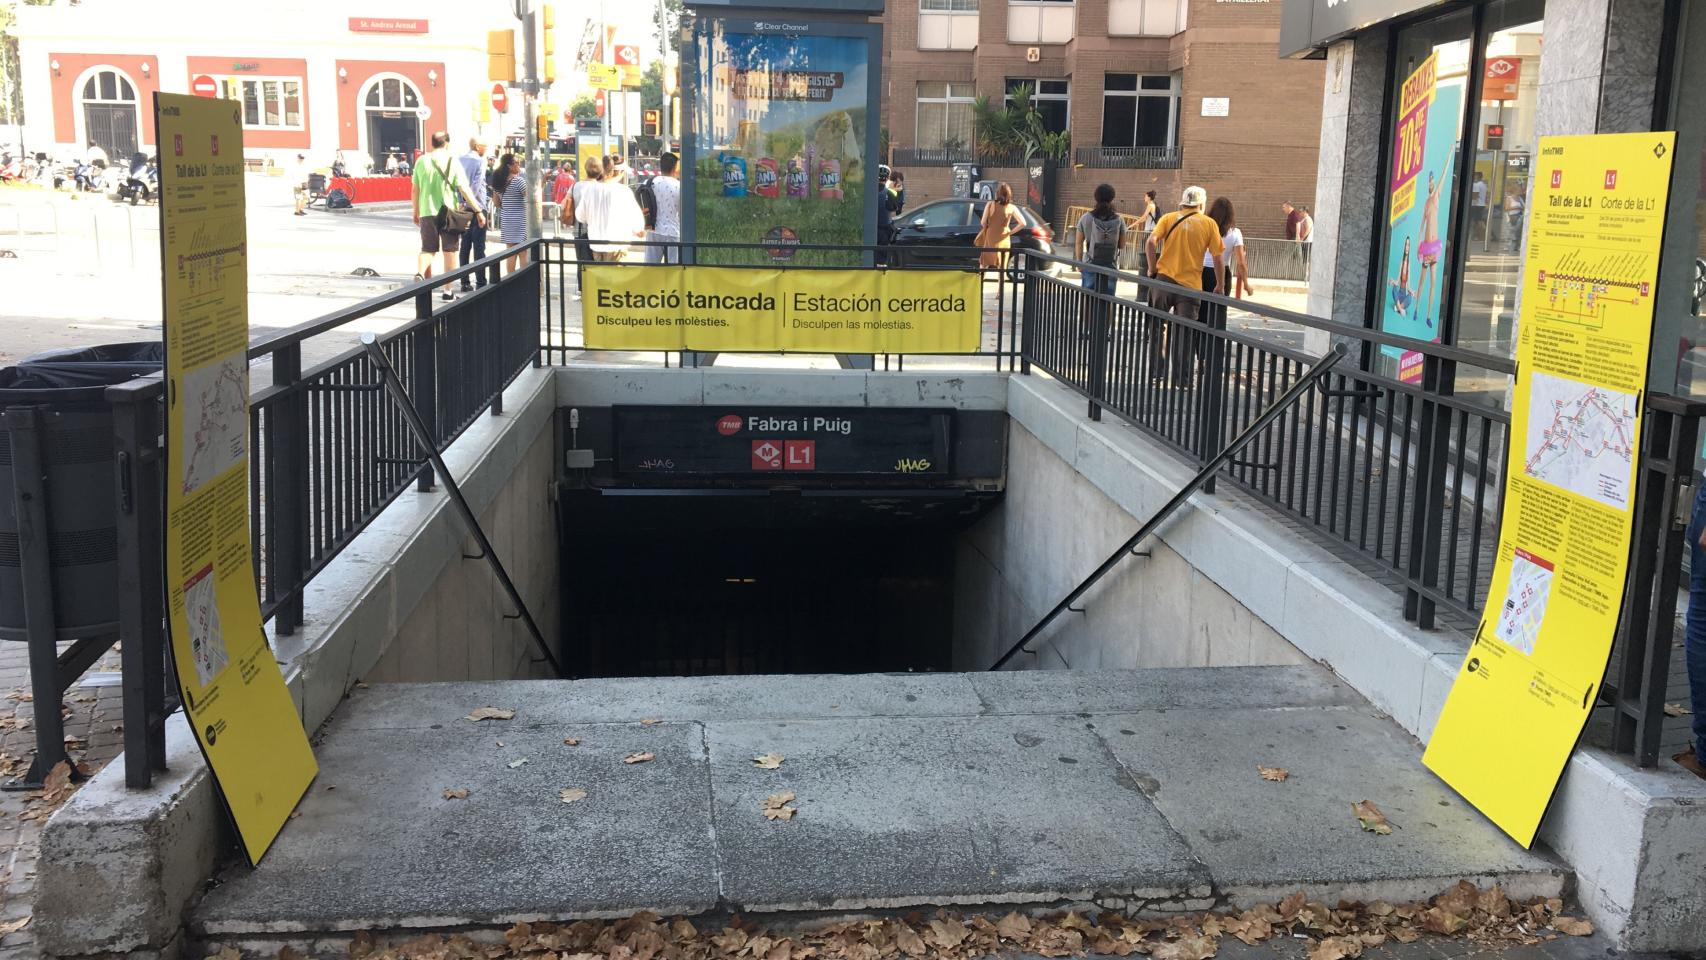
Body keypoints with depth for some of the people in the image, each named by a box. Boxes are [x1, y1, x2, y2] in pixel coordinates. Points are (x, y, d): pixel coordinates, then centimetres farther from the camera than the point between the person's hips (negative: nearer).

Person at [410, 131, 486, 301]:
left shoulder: (422, 161, 4)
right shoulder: (452, 162, -5)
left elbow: (414, 189, 8)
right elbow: (464, 190, -10)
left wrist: (416, 212, 20)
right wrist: (478, 211, -6)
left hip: (427, 212, 2)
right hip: (448, 212, -2)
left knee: (427, 249, 12)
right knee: (449, 251, 8)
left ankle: (419, 274, -17)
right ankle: (448, 290, 9)